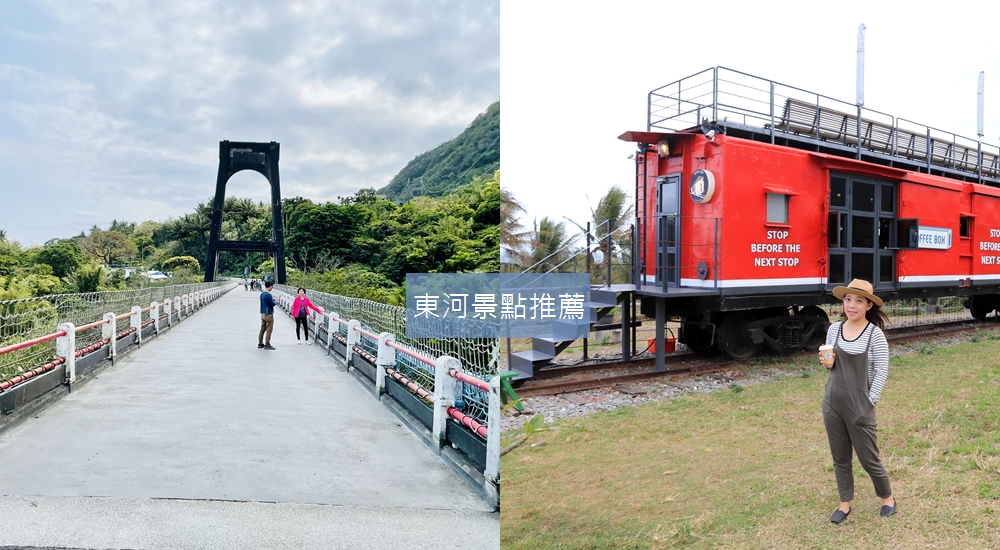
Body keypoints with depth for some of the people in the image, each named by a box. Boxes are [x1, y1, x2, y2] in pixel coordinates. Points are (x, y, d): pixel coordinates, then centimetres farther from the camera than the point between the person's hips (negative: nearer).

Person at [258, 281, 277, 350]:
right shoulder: (268, 295, -19)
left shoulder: (262, 294, 9)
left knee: (262, 329, 14)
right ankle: (267, 345, 1)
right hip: (268, 314, -9)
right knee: (269, 330, -2)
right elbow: (272, 304, -17)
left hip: (263, 314, 9)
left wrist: (273, 300, 12)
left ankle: (260, 343, 20)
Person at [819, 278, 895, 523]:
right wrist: (828, 363, -9)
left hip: (859, 404, -4)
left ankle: (888, 498, 34)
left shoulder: (875, 334, -11)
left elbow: (881, 371, -10)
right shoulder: (834, 329, 3)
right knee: (840, 457, 13)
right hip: (832, 402, 4)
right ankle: (845, 503, 27)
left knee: (869, 458, 9)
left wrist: (870, 404, -13)